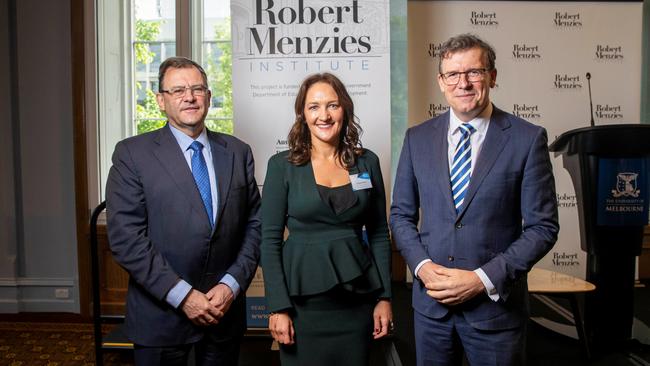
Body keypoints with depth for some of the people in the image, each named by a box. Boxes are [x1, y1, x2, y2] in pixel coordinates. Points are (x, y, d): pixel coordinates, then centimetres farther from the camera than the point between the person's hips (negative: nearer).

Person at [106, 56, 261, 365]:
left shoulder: (237, 152, 4)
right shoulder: (132, 154, -5)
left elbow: (254, 222, 3)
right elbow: (125, 237, -11)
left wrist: (232, 285, -8)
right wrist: (182, 295, -15)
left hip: (226, 310, 3)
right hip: (161, 314, -2)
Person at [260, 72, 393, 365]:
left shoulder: (367, 162, 3)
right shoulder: (282, 165, -4)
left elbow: (379, 234, 6)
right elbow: (270, 240, -5)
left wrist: (384, 297, 2)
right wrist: (278, 307, -10)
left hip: (357, 298, 3)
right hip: (303, 299, -2)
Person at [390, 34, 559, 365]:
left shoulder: (528, 139, -7)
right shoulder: (417, 138, 2)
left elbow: (542, 226, -7)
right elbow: (401, 215, 6)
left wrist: (483, 279, -14)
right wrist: (423, 266, -9)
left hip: (496, 304, -2)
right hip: (431, 301, 3)